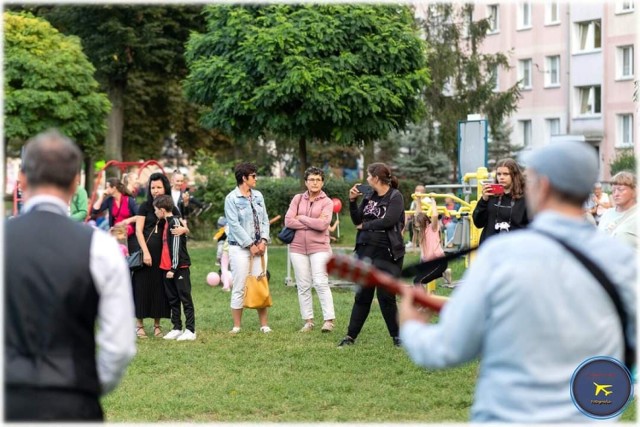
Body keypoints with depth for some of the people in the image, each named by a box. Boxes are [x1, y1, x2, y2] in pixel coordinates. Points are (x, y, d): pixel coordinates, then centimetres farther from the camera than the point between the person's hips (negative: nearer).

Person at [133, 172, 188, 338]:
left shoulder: (172, 209, 8)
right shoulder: (145, 206, 2)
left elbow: (186, 228, 1)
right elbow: (138, 230, -4)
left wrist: (182, 229, -24)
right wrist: (145, 252, -13)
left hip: (164, 254, 2)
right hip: (146, 252, -2)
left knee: (160, 287, 5)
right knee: (143, 286, -1)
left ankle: (157, 325, 14)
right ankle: (139, 324, 5)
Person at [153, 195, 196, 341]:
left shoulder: (175, 222, -13)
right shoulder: (167, 223, 13)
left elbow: (177, 247, -17)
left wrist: (174, 268, -18)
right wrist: (168, 268, 15)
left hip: (180, 268, -9)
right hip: (167, 268, 9)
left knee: (185, 298, -5)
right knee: (173, 300, 12)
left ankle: (190, 330, -4)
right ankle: (177, 328, 18)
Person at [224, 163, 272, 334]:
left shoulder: (258, 196, 10)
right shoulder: (232, 198, -6)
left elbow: (265, 220, 9)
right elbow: (234, 225, -11)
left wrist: (263, 241, -5)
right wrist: (250, 245, -12)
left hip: (259, 246, 5)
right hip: (240, 247, -5)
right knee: (239, 287, -3)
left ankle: (264, 324, 9)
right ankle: (237, 326, 3)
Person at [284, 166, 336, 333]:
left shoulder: (327, 202, 0)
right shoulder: (297, 199, 7)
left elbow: (322, 224, -15)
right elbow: (288, 221, -4)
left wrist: (301, 218, -7)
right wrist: (313, 224, -9)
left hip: (319, 247, -3)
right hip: (298, 247, 3)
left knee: (321, 283, -10)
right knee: (303, 285, 4)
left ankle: (329, 320, -8)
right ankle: (308, 321, 10)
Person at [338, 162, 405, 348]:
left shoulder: (395, 197, -7)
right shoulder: (369, 197, 11)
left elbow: (389, 220, -19)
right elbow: (357, 220, 11)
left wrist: (365, 226, -8)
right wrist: (352, 201, -3)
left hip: (387, 253, -5)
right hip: (366, 251, 5)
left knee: (386, 296, -2)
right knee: (362, 295, 9)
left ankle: (397, 335, 12)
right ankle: (351, 335, 14)